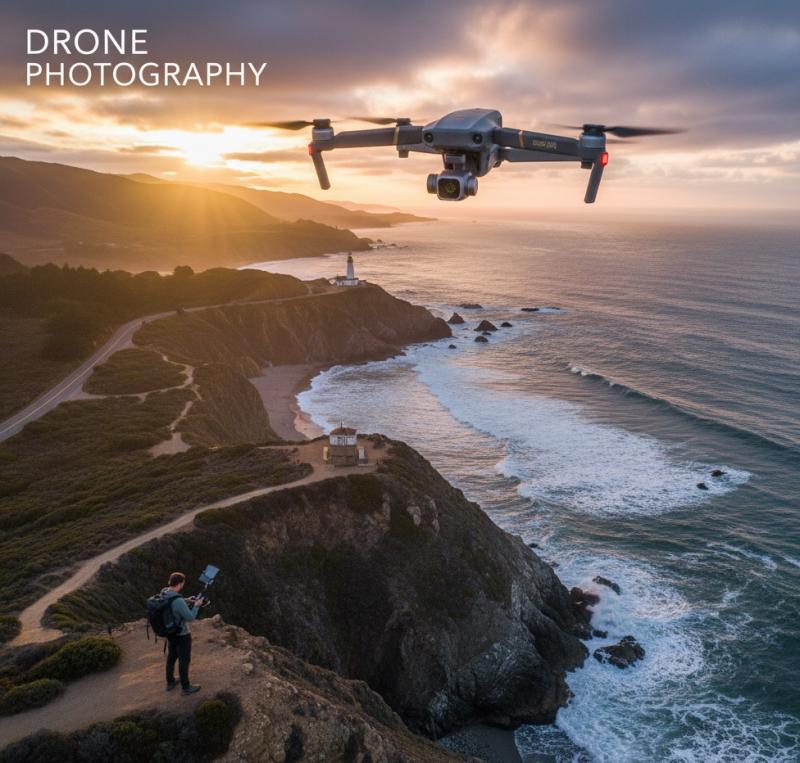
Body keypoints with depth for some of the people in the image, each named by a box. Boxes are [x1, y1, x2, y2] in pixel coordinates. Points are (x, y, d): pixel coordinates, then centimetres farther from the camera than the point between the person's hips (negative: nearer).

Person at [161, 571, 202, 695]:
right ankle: (185, 687, 29)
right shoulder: (178, 601, -37)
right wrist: (196, 605, -11)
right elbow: (190, 617, -25)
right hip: (182, 635, -8)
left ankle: (170, 682, 44)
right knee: (184, 660, 11)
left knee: (171, 657, 26)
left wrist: (186, 601, 7)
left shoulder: (163, 594, -11)